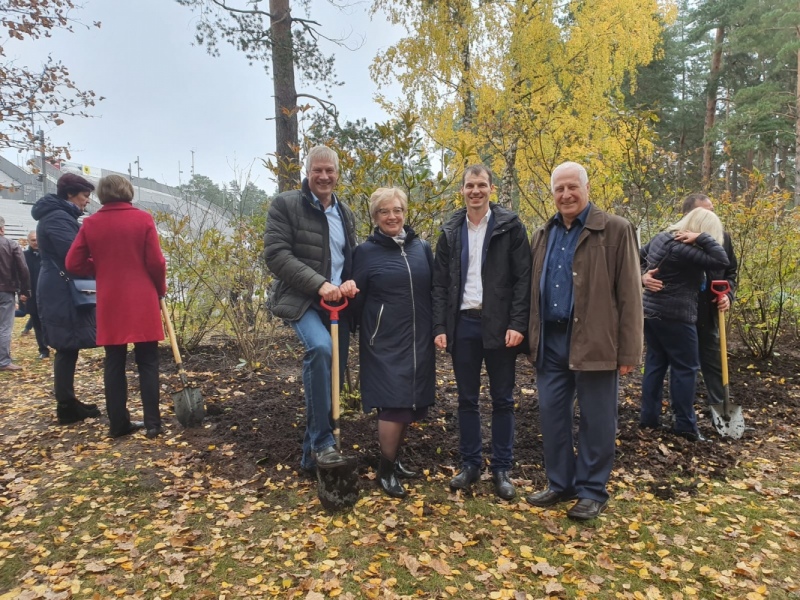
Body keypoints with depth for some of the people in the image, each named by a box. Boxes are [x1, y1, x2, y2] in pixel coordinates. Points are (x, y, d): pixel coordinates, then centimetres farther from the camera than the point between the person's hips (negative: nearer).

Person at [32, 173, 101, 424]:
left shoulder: (59, 216, 18)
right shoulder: (58, 218, -15)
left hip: (60, 291, 10)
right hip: (63, 293, -10)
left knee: (67, 349, 12)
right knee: (67, 348, -5)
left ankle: (67, 403, 19)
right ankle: (66, 407, 2)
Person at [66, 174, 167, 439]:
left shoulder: (91, 223, 3)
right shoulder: (143, 219, -4)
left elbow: (73, 263, 2)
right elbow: (156, 262, -7)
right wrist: (160, 289, 9)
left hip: (109, 303, 2)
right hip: (143, 301, -2)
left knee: (114, 363, 10)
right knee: (147, 363, 3)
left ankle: (118, 423, 14)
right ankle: (153, 423, 3)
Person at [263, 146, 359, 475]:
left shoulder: (345, 212, 16)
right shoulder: (285, 204, -3)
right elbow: (275, 253, -13)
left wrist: (352, 281, -5)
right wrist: (319, 284, -21)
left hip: (337, 303, 6)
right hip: (301, 300, -6)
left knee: (334, 376, 6)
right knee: (321, 347, -34)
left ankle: (312, 455, 21)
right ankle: (322, 441, -21)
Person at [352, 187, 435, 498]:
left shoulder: (421, 247, 9)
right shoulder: (366, 252, -2)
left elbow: (435, 290, 14)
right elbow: (356, 299, 2)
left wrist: (437, 330, 11)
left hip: (419, 342, 5)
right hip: (384, 343, -4)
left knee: (412, 404, 10)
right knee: (394, 405, -9)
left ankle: (394, 459, 30)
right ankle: (386, 470, 11)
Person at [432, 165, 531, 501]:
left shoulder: (510, 227, 0)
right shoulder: (450, 231, 9)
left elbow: (523, 278, -5)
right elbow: (440, 284, 7)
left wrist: (517, 324, -14)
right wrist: (440, 327, -1)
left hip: (498, 324, -2)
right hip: (463, 323, 3)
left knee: (502, 400, 6)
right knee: (467, 399, 10)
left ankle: (501, 469, 18)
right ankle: (470, 464, 22)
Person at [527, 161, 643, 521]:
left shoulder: (616, 231, -4)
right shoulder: (543, 235, 13)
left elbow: (629, 294, -7)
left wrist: (628, 351, -10)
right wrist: (532, 338, 9)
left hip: (594, 343, -5)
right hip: (550, 342, 5)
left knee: (595, 420, 6)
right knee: (551, 416, 11)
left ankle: (593, 491, 23)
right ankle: (560, 484, 27)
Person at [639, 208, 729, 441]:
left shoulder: (661, 238, 6)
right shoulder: (682, 249, -22)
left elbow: (640, 256, 21)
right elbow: (721, 261, -22)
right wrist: (701, 238, -18)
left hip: (651, 312, 9)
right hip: (674, 317, -9)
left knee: (655, 363, 14)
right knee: (685, 369, 2)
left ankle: (649, 417, 18)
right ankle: (685, 425, 8)